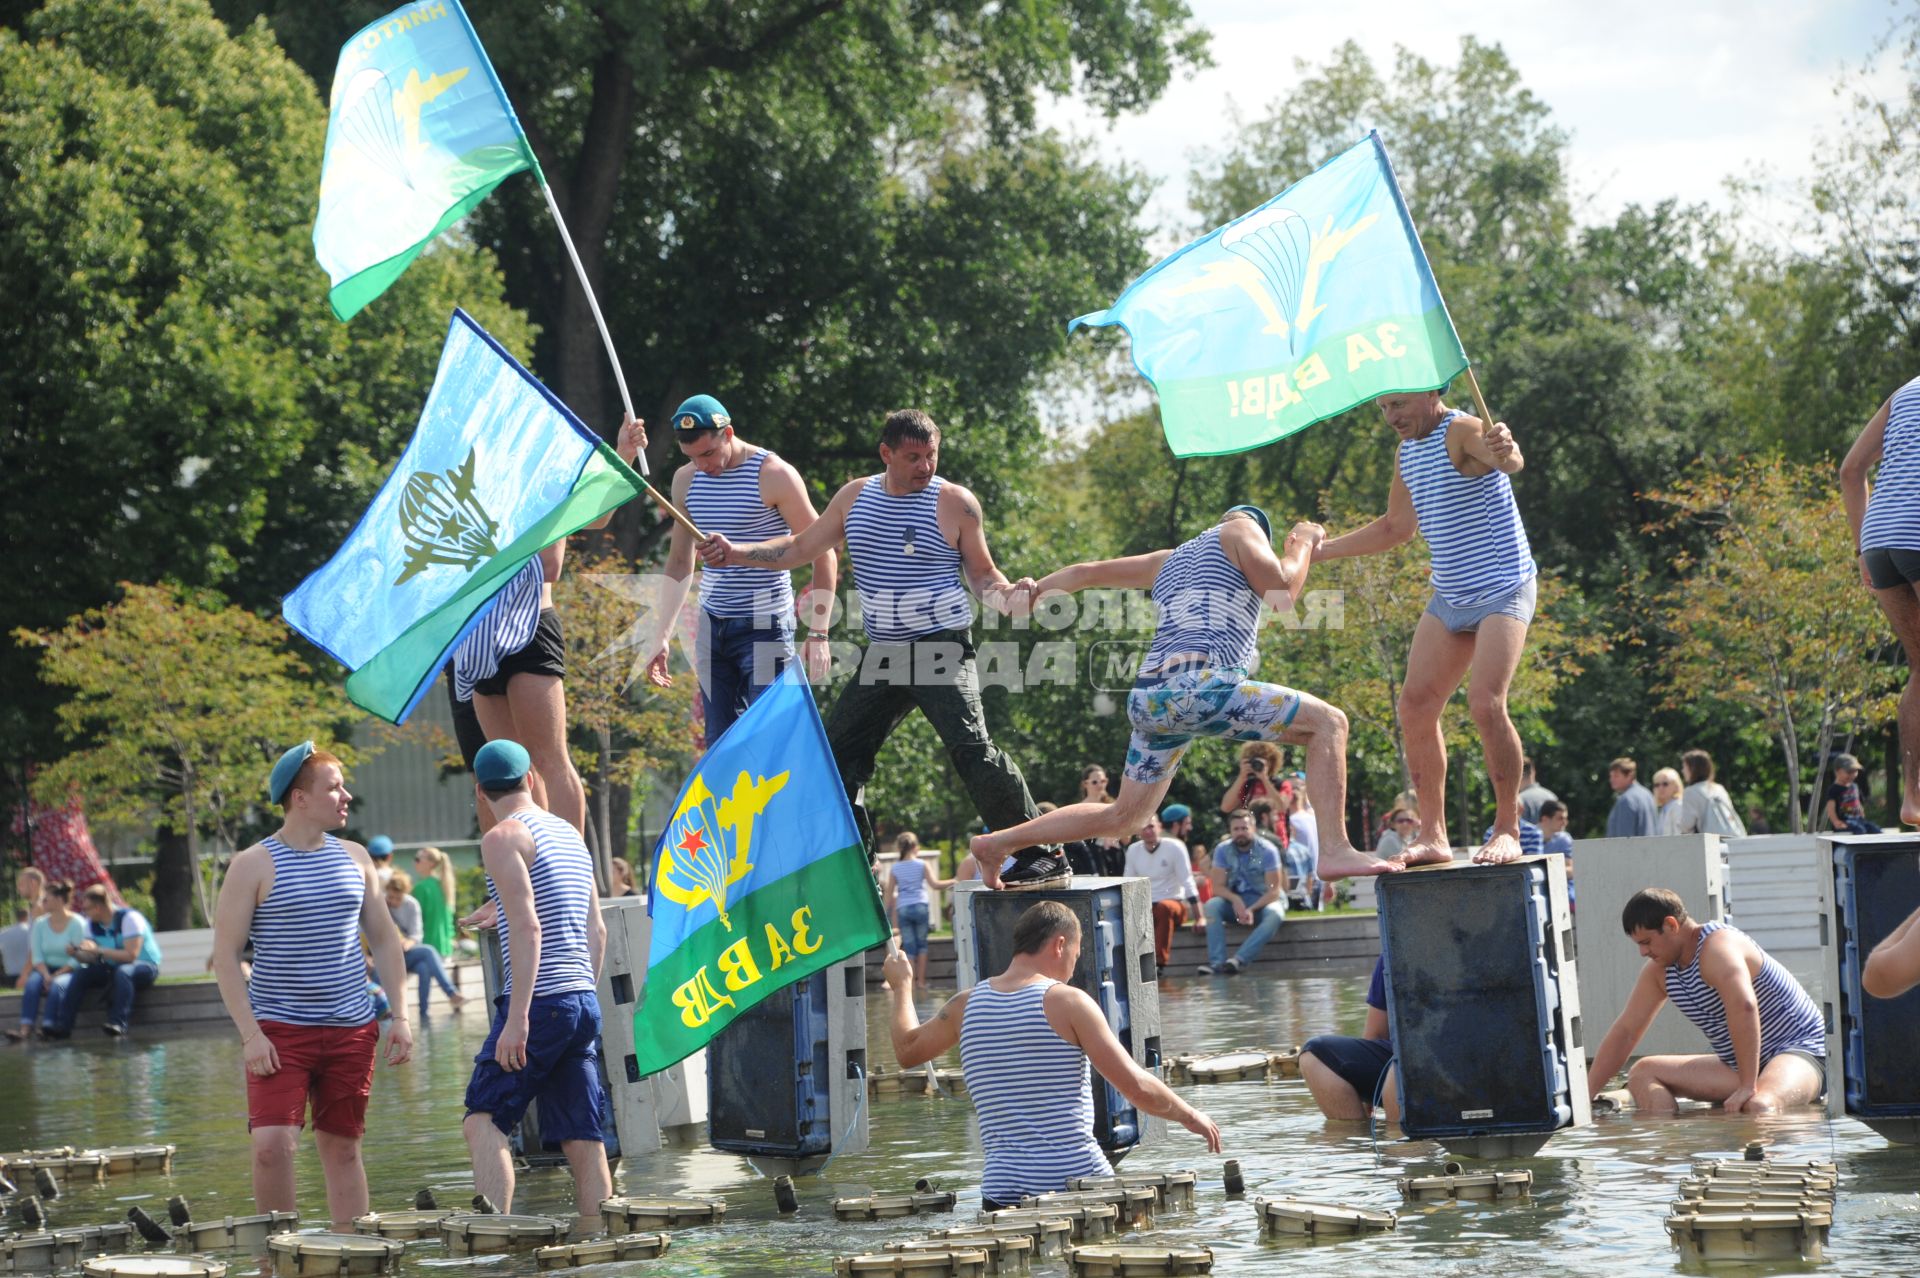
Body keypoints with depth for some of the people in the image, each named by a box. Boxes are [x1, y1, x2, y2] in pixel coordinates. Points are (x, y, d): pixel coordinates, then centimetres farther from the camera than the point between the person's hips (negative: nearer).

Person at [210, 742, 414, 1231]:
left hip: (351, 1028, 4)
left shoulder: (354, 857, 9)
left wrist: (400, 1015, 7)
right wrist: (251, 1034, -14)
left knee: (342, 1147, 8)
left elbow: (384, 939, 16)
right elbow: (225, 956, -6)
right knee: (272, 1145, -14)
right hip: (280, 1030, -4)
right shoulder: (254, 865, -5)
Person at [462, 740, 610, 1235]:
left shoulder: (504, 837, -6)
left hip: (540, 1002, -8)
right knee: (583, 1137, 6)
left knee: (483, 1120, -8)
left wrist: (517, 1017, -18)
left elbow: (527, 927, -16)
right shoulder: (571, 834, 18)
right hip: (584, 1000, 8)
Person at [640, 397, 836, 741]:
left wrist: (818, 633, -14)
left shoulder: (774, 476, -11)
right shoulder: (686, 480, 7)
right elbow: (680, 562, 17)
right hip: (711, 627, 6)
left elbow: (823, 555, -8)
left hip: (765, 627, -6)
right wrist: (663, 636, 11)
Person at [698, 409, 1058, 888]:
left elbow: (981, 574, 1)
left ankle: (1041, 856, -16)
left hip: (941, 648, -6)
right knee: (838, 753, 7)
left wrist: (1007, 595, -21)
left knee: (971, 748, -21)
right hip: (883, 653, 6)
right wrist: (736, 553, 7)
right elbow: (800, 548, 17)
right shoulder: (855, 497, 10)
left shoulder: (955, 503, -3)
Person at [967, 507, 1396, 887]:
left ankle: (997, 841, 25)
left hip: (1149, 698, 8)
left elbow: (1086, 573, 36)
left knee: (1123, 816, 22)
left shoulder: (1169, 561, 32)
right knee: (1328, 722, -6)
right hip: (1195, 686, -8)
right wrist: (1303, 546, 20)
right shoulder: (1242, 529, 13)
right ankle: (1335, 849, -21)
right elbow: (1283, 592, 2)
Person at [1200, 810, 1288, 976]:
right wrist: (1235, 900, -28)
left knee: (1274, 915, -36)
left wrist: (1252, 909, -30)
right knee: (1212, 905, -26)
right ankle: (1216, 962, -38)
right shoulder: (1223, 850, -4)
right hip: (1235, 900, 3)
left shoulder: (1267, 850, -13)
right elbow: (1218, 887, -7)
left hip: (1264, 900, -3)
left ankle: (1238, 960, -48)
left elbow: (1274, 890, -15)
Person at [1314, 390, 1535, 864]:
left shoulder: (1462, 431, -16)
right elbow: (1396, 527, 25)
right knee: (1415, 707, -1)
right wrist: (1321, 550, 23)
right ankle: (1432, 835, 6)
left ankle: (1508, 830, -10)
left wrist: (1506, 451, -64)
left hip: (1503, 590, -8)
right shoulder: (1407, 452, 11)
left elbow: (1510, 463, -39)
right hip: (1449, 598, 8)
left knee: (1486, 704, -21)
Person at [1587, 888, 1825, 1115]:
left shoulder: (1717, 948, -22)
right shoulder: (1660, 970, 6)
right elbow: (1625, 1031, 10)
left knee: (1760, 1106, -42)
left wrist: (1748, 1086, -42)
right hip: (1741, 1065, 9)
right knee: (1643, 1072, -2)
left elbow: (1743, 1007, -38)